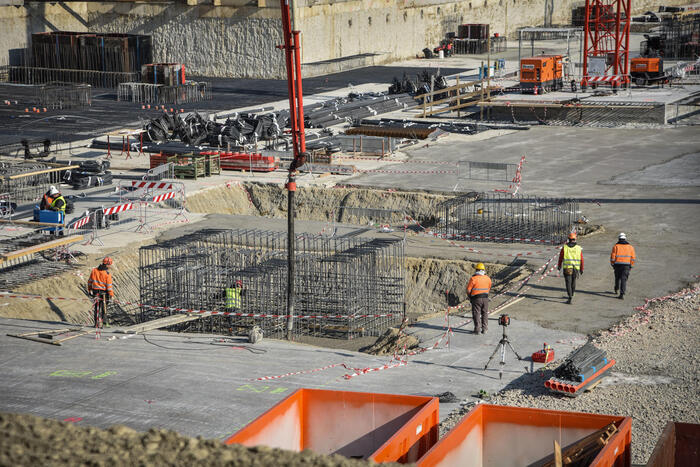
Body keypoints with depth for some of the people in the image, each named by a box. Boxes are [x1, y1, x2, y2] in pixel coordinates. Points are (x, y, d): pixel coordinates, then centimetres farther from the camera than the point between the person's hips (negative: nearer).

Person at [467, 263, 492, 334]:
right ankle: (484, 329, 13)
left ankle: (477, 329, 1)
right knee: (485, 313, 12)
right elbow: (489, 288, 12)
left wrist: (470, 297, 8)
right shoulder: (488, 278, 1)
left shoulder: (473, 278, -13)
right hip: (485, 298, 4)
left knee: (476, 314, 3)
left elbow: (468, 289, -9)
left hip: (476, 298, -4)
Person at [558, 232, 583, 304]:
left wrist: (559, 266, 20)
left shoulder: (564, 247, -4)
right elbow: (581, 260, 0)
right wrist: (581, 269, 11)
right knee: (573, 282, 21)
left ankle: (570, 298, -17)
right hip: (576, 268, 2)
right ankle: (571, 295, 38)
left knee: (568, 283, -3)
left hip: (567, 268, -2)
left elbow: (560, 258, 4)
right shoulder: (578, 248, -1)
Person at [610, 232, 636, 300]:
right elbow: (633, 258, 2)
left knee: (617, 277, 23)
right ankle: (622, 294, -15)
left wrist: (612, 264, 9)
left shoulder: (616, 246, -1)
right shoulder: (630, 247, 4)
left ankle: (616, 289, 44)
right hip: (626, 265, 0)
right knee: (624, 279, -4)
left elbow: (612, 256, -4)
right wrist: (631, 266, 11)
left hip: (618, 265, 0)